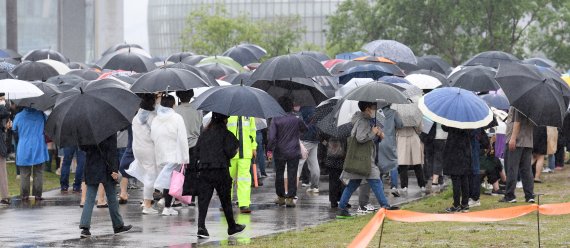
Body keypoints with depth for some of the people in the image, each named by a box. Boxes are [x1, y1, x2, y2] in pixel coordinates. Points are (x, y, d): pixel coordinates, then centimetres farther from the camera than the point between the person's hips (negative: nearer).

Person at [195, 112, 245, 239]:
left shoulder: (204, 134, 10)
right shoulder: (226, 134, -6)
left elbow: (197, 151, 9)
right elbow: (230, 152, -11)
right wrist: (236, 149, 9)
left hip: (204, 171, 3)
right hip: (221, 171, -3)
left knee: (203, 199, -1)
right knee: (225, 199, 10)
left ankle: (201, 226, -17)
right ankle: (232, 227, 24)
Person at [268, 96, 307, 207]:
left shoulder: (275, 120, -9)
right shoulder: (296, 120, -3)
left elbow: (271, 137, -13)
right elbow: (305, 129, 14)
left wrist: (270, 148, -2)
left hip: (279, 152, 0)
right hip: (293, 152, 1)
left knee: (279, 174, 13)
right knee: (292, 175, 3)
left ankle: (281, 197, 20)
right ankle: (290, 198, -1)